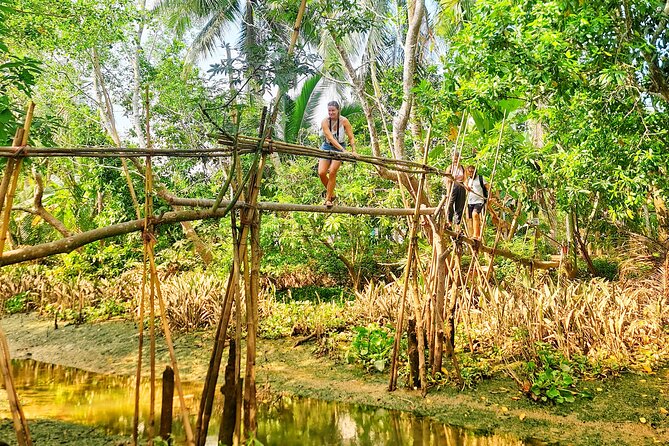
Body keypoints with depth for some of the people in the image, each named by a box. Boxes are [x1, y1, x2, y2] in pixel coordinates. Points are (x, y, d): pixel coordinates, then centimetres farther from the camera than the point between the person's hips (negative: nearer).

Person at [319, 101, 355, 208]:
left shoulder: (344, 121, -13)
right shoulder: (325, 122, -15)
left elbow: (351, 138, -11)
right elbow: (331, 138, -24)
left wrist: (354, 151, -27)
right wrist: (343, 150, -33)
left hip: (340, 148, -1)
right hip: (327, 147, 1)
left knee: (332, 172, -19)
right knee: (321, 173, -13)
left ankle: (328, 198, -6)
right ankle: (331, 194, 11)